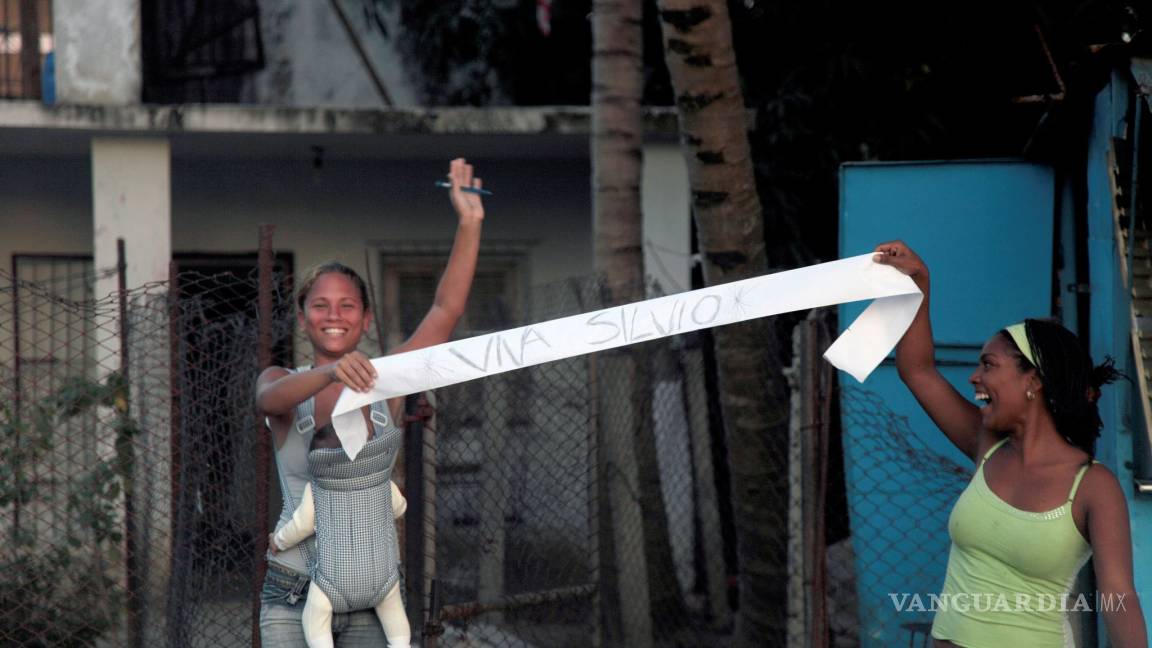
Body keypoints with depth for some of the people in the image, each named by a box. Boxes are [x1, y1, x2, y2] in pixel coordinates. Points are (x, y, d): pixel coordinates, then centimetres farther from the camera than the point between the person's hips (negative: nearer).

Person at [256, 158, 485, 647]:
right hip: (295, 594, -2)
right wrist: (330, 373, -46)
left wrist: (469, 224, -11)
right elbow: (270, 398, -25)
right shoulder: (283, 385, 0)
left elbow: (446, 310, -2)